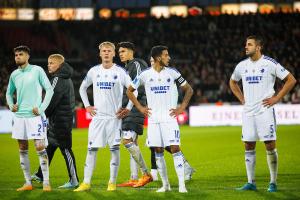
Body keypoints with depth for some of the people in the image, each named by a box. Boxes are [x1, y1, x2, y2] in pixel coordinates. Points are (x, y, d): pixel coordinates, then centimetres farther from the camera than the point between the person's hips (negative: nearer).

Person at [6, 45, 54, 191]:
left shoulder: (37, 70, -3)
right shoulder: (14, 74, 10)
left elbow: (49, 90, -3)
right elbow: (9, 93, 25)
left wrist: (41, 108, -9)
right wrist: (11, 105, 7)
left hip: (35, 116, -5)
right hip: (19, 116, 5)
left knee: (40, 148, -10)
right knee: (22, 149, 6)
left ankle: (46, 182, -5)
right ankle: (28, 182, 13)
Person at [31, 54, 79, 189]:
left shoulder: (58, 79, -15)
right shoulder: (65, 79, 16)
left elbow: (52, 100, -19)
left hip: (61, 120, -10)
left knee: (65, 148, -6)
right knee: (49, 147, 16)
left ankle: (74, 180, -4)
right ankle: (40, 175, 24)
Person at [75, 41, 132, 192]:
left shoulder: (120, 71, -2)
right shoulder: (94, 71, 7)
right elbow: (82, 88, 21)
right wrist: (87, 106, 11)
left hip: (115, 116, -2)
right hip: (97, 116, 2)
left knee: (115, 149, 0)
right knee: (91, 149, -1)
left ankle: (112, 182, 8)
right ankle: (86, 183, 1)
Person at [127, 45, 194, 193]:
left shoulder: (172, 73, 0)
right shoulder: (145, 75, 1)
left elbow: (188, 89, 9)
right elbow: (129, 91, 14)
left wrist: (182, 108, 0)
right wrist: (140, 108, 6)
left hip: (169, 117, -2)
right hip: (153, 119, 2)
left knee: (175, 148, -11)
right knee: (158, 151, 4)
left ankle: (182, 184, -11)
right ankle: (165, 184, 14)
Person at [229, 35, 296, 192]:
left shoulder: (270, 63, -7)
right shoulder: (242, 66, 8)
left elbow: (291, 80, -4)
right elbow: (232, 82, 28)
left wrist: (276, 98, -7)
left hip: (265, 110, -5)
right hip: (248, 112, 5)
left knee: (270, 145, -4)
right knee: (249, 147, 4)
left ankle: (273, 182, 4)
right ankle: (251, 182, 11)